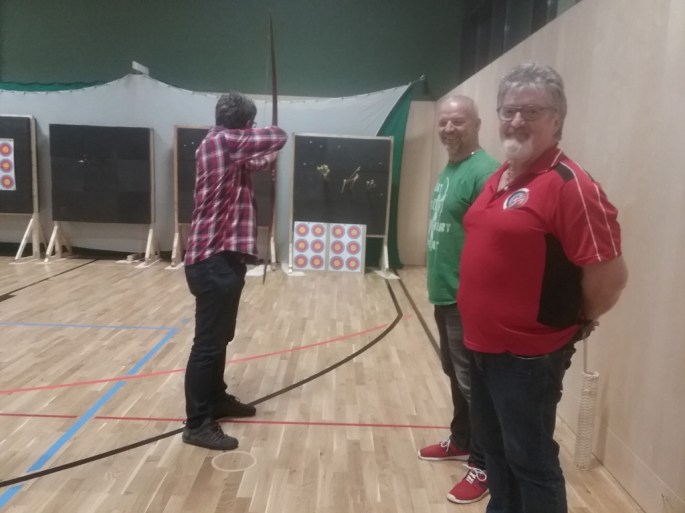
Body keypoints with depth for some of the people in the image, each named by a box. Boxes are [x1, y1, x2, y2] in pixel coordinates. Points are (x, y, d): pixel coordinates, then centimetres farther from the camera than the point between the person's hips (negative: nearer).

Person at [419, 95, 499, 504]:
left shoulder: (484, 172, -18)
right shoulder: (447, 170, 13)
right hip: (445, 294, 10)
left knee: (473, 382, 2)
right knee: (455, 374, 21)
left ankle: (484, 465, 18)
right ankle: (460, 441, 39)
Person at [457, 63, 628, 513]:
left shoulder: (569, 185, -20)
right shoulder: (499, 178, 8)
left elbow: (610, 271, -21)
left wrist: (576, 322, -5)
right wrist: (482, 324, 15)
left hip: (528, 355, -8)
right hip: (484, 346, 9)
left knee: (530, 460, 9)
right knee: (495, 448, 24)